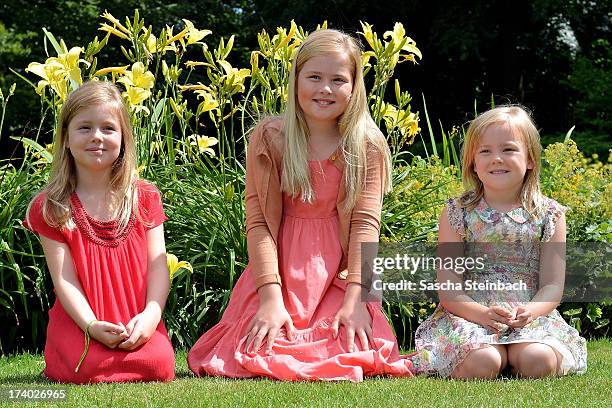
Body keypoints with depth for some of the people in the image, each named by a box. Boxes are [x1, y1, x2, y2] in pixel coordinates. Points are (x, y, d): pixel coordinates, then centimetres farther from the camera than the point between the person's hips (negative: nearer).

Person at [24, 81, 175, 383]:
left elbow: (157, 264, 1)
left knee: (158, 364, -27)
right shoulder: (50, 208, 1)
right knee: (91, 368, -31)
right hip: (79, 322, -2)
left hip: (137, 324, 2)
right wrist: (91, 325, -23)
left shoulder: (144, 197, 7)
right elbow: (63, 278, -6)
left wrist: (151, 315, -18)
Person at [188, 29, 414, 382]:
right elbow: (258, 221, -8)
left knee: (354, 353, -23)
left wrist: (355, 299, -20)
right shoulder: (269, 138, -3)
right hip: (280, 268, 0)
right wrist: (271, 297, -18)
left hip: (341, 274, 0)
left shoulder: (368, 146, -2)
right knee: (261, 355, -19)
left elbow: (366, 223, -8)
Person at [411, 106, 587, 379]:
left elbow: (552, 286, 3)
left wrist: (529, 311, -20)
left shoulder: (549, 215, 6)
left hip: (531, 315, 1)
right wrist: (482, 313, -22)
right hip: (470, 313, -1)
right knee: (482, 362, -33)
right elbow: (448, 288, -2)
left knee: (539, 360, -30)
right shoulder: (457, 213, 3)